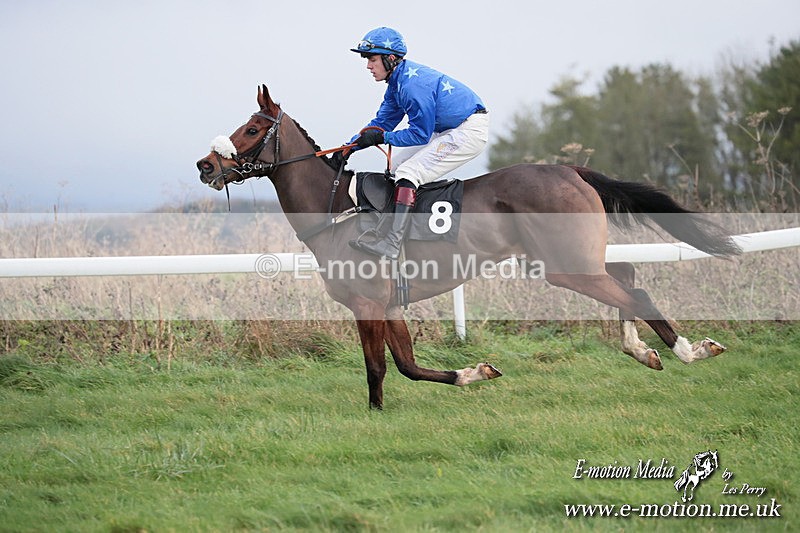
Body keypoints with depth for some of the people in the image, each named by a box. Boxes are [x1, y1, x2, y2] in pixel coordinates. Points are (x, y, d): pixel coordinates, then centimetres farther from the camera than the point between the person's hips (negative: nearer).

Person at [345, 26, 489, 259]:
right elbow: (382, 122, 14)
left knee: (408, 172, -20)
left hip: (470, 131, -11)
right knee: (394, 166, 13)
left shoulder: (412, 84, -23)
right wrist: (351, 146, 4)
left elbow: (420, 134, -20)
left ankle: (392, 244, -30)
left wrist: (382, 138, -17)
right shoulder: (398, 81, 8)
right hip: (448, 131, 11)